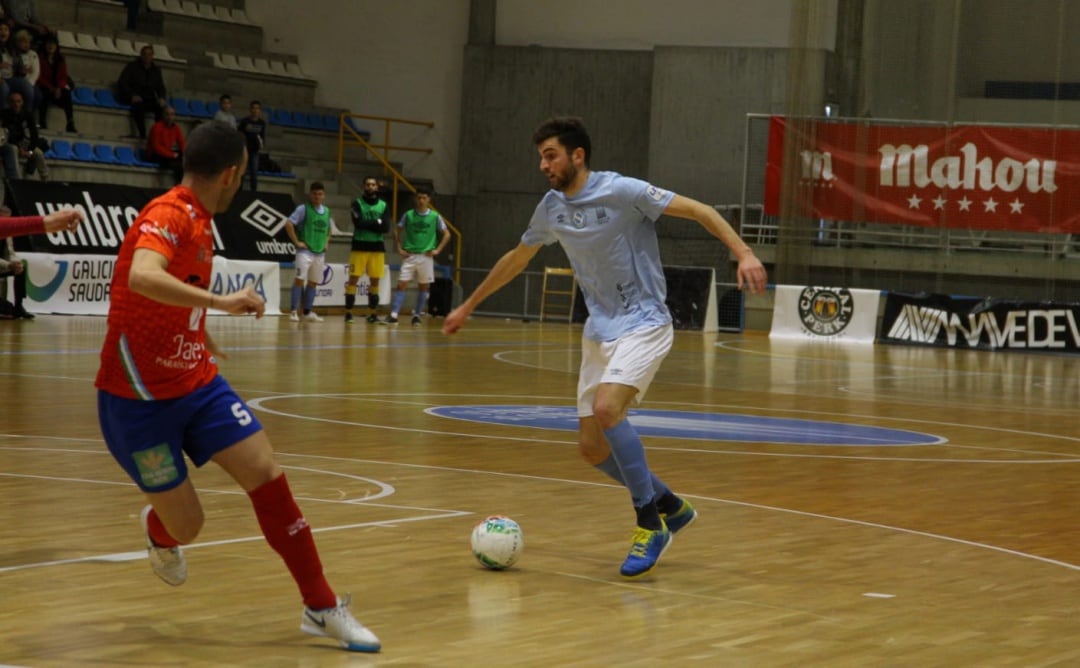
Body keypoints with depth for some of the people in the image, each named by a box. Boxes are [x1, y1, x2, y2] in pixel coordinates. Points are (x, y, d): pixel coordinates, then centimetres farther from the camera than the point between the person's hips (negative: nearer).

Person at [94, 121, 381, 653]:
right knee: (185, 525, -1)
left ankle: (321, 607, 1)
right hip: (139, 400, -8)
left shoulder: (198, 222, 7)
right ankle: (158, 532, 39)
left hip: (195, 382, 8)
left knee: (267, 475, -7)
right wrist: (221, 302, -47)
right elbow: (141, 277, -42)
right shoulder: (168, 216, -21)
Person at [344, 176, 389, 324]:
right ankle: (348, 313, -2)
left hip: (377, 247, 3)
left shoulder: (383, 205, 8)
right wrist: (376, 223, -7)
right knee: (353, 279, -6)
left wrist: (368, 225, -11)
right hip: (359, 246, -3)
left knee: (375, 281, 4)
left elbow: (386, 228, -2)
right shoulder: (357, 204, 0)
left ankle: (373, 314, 10)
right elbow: (358, 223, -15)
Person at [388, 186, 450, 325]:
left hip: (426, 256, 1)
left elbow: (446, 234, 6)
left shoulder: (435, 216, 0)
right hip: (409, 256, -1)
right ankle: (393, 315, -14)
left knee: (423, 287, 5)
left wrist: (437, 250, -3)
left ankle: (417, 315, 16)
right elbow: (397, 231, 11)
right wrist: (399, 248, 1)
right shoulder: (408, 215, 1)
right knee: (402, 284, -9)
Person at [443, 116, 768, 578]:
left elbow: (698, 210, -14)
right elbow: (516, 259, 23)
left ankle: (650, 523, -17)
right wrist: (468, 306, 29)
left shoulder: (621, 192, -14)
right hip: (599, 330, 7)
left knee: (606, 407, -30)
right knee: (591, 446, 2)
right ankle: (670, 507, 23)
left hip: (642, 324, -7)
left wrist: (743, 254, -27)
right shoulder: (551, 208, 6)